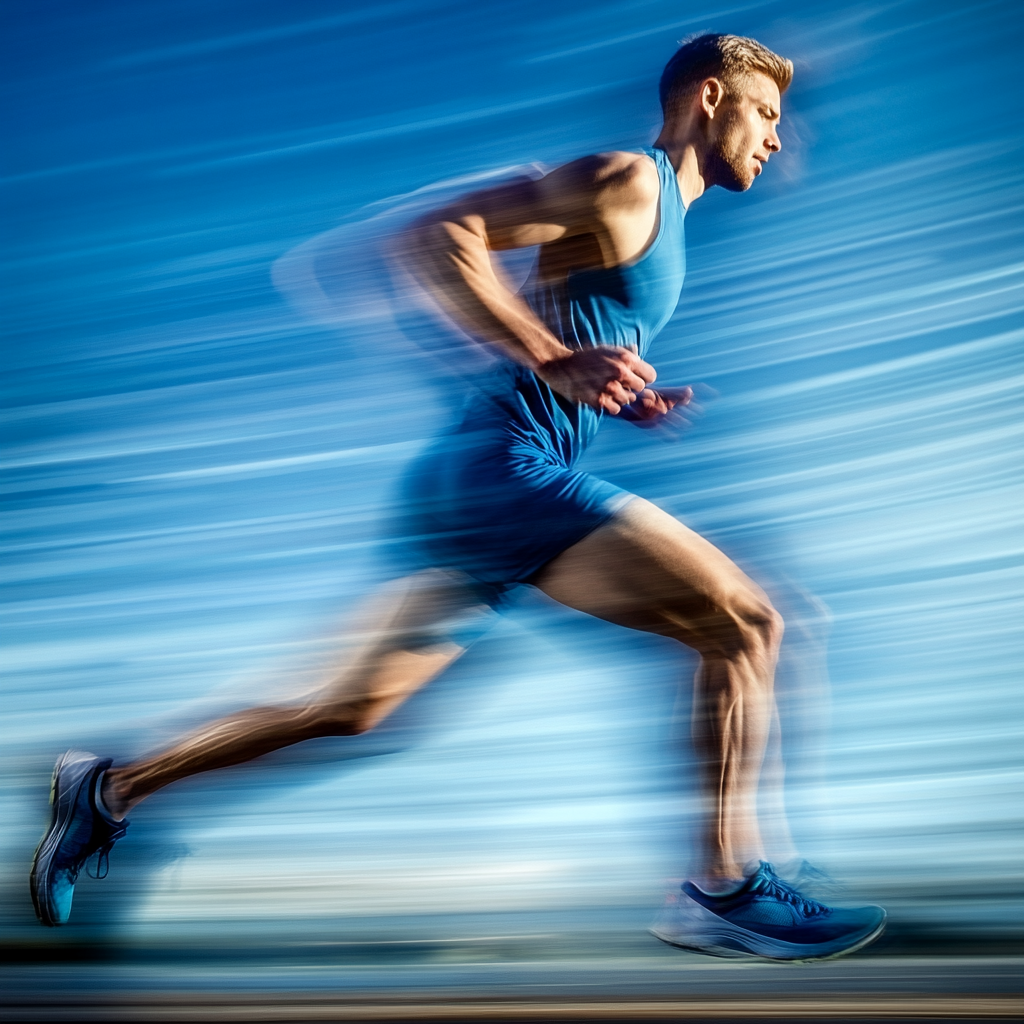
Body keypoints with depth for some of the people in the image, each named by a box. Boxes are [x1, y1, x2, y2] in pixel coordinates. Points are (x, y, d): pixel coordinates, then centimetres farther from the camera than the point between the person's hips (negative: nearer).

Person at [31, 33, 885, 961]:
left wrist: (633, 404, 15)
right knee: (745, 623, -10)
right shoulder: (628, 181, -5)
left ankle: (113, 789, 25)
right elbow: (436, 235, -16)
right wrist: (557, 361, -23)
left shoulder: (658, 214, 25)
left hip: (476, 486, 10)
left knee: (353, 708, 15)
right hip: (504, 468, -10)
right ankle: (726, 892, -3)